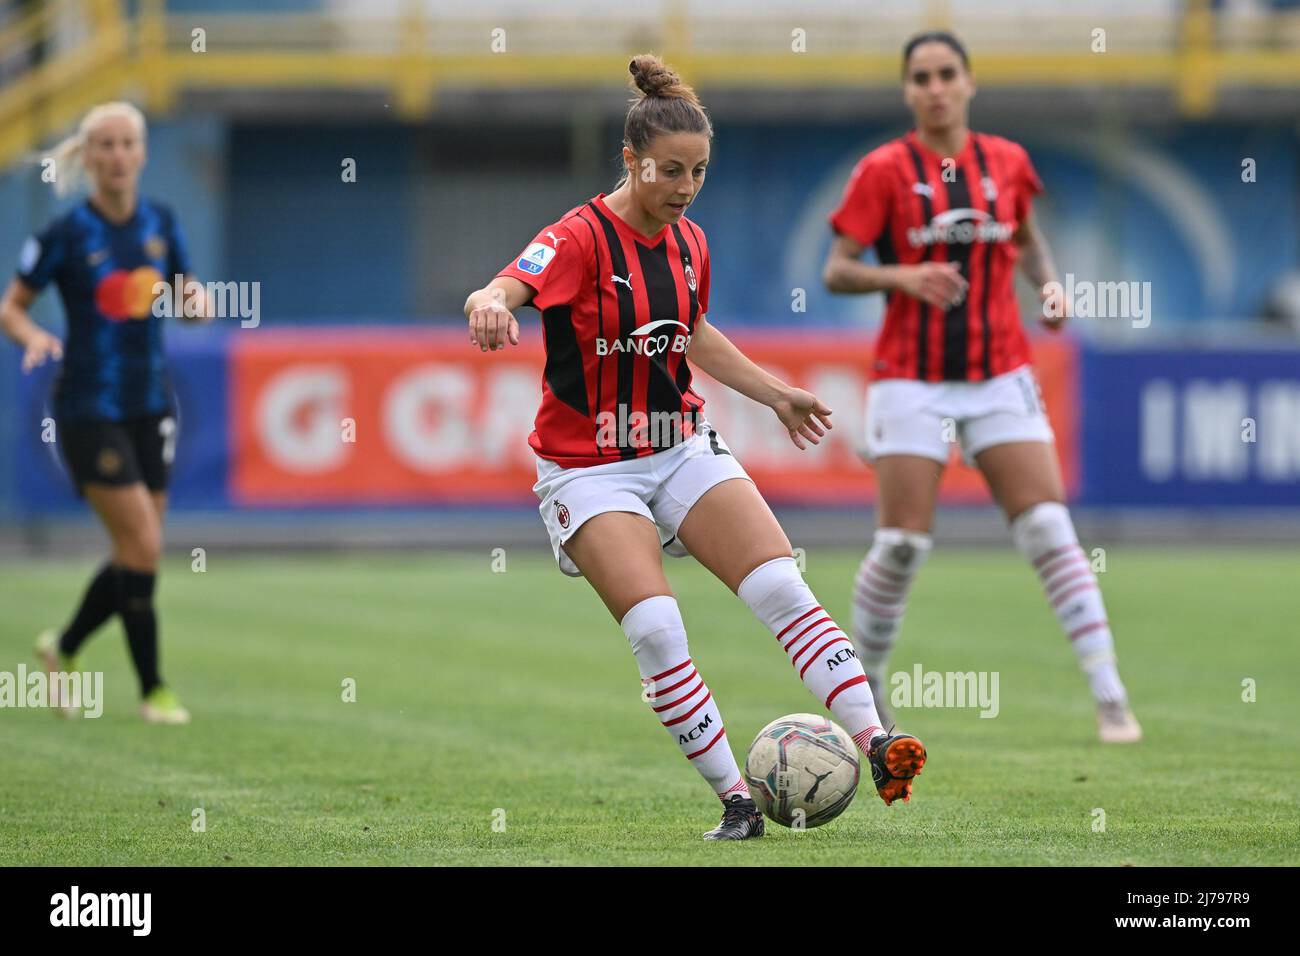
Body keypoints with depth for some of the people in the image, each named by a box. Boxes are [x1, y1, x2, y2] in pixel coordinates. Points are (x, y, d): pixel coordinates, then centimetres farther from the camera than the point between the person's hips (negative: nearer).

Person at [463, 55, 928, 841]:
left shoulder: (690, 243, 4)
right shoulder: (582, 239, -17)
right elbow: (498, 294, -35)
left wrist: (776, 394, 24)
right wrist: (491, 307, -58)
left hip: (682, 447, 5)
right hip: (590, 470, -5)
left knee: (781, 585, -12)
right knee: (656, 628, -21)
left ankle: (876, 744, -17)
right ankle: (736, 799, -12)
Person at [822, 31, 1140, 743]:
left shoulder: (1006, 163, 6)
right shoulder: (884, 171, -3)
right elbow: (836, 271, -6)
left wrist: (1047, 284, 4)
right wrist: (903, 276, -23)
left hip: (1000, 377, 2)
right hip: (912, 382, -2)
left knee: (1049, 529, -9)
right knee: (900, 543, -6)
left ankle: (1110, 698, -11)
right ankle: (862, 690, 16)